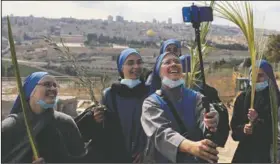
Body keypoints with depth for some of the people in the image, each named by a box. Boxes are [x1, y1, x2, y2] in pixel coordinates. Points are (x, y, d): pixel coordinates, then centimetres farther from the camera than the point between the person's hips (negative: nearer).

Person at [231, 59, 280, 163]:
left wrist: (258, 120, -22)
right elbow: (234, 124, 5)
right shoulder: (242, 97, 6)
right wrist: (243, 128, -16)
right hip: (245, 149, 3)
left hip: (268, 151, -3)